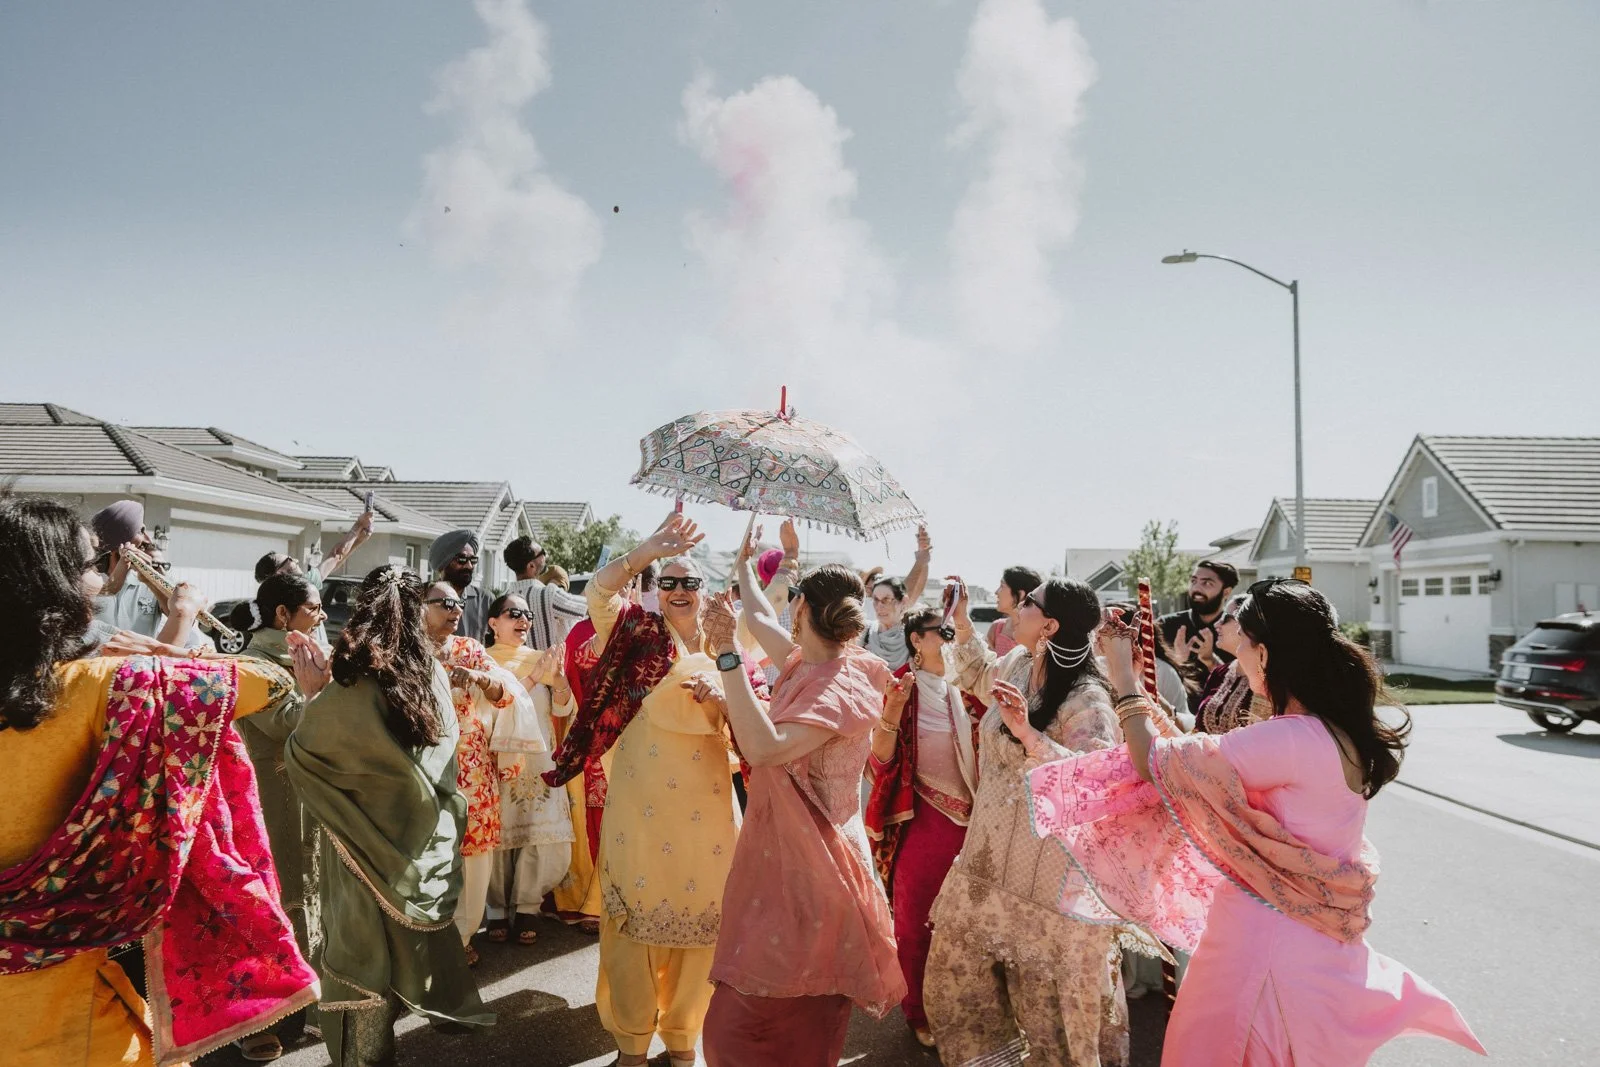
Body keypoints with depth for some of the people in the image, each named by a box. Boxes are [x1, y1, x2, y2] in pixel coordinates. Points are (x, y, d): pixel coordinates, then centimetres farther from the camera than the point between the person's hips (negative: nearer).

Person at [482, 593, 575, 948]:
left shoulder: (540, 658, 12)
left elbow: (563, 709, 6)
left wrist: (559, 679, -12)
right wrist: (532, 678, -20)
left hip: (539, 761, 3)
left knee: (549, 841, -5)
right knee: (498, 837, -5)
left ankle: (526, 906, 12)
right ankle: (498, 909, 15)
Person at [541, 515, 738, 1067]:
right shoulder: (638, 630, 3)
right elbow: (598, 591, -14)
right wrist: (646, 551, -29)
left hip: (707, 800, 3)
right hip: (642, 799, -2)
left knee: (700, 911, 8)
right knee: (636, 908, 4)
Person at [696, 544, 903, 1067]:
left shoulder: (844, 685, -19)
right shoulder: (805, 665, 6)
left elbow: (765, 749, -33)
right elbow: (761, 621, 27)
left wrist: (727, 653, -34)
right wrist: (744, 564, 41)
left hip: (810, 871, -9)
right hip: (776, 854, 9)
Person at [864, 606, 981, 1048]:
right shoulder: (901, 687, -9)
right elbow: (880, 761, -12)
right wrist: (891, 715, -28)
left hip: (969, 818, 4)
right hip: (920, 820, -4)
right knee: (916, 919, 7)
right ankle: (918, 1012, 24)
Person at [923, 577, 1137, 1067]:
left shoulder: (1086, 699, -22)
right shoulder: (1016, 664, 2)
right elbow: (979, 676, 26)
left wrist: (1028, 735, -42)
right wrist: (962, 622, 15)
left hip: (1048, 877, -8)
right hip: (990, 861, 8)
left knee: (1051, 1000, 8)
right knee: (956, 985, 18)